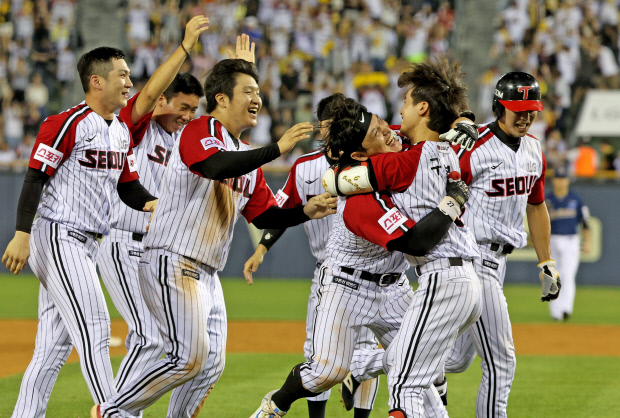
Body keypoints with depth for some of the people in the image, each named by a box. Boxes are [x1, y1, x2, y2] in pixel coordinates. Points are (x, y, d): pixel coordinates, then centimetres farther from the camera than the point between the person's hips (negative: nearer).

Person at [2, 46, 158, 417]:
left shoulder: (122, 131, 13)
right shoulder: (67, 124, -13)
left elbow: (128, 186, 18)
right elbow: (35, 178, -16)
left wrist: (150, 203, -5)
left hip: (88, 246, 9)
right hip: (58, 237, -9)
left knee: (55, 346, 8)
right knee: (93, 330, -13)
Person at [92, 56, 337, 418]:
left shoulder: (246, 157, 18)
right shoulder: (200, 132, -10)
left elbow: (264, 215, 20)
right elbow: (216, 166, -32)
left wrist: (305, 212, 3)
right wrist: (277, 149, -34)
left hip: (207, 275, 10)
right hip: (172, 263, -10)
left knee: (212, 365, 6)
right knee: (189, 358, -17)